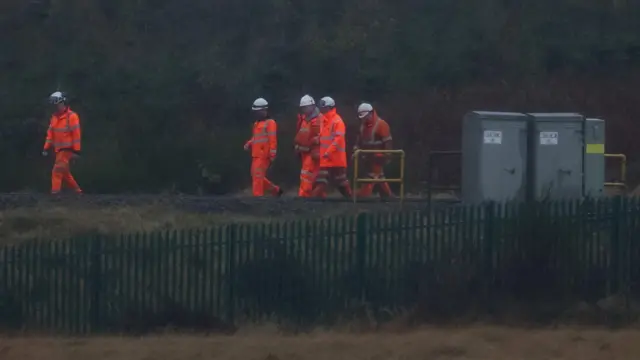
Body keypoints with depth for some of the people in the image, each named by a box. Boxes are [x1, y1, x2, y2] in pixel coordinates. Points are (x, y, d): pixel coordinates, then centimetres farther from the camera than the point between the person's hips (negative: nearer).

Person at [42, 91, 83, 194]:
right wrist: (46, 148, 7)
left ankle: (55, 193, -19)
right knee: (65, 173, 15)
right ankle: (77, 191, 26)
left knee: (57, 171, -17)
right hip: (58, 150, 8)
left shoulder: (71, 116, -13)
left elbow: (76, 134, -14)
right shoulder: (54, 117, 10)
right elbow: (50, 134, 13)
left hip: (67, 149, -8)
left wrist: (76, 151, -17)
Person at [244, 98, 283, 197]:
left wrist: (272, 155, -17)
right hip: (256, 155, 9)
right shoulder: (257, 123, 19)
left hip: (264, 155, -9)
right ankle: (275, 190, 24)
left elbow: (273, 140, -13)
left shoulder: (270, 123, -9)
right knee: (255, 176, 13)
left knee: (258, 177, -10)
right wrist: (249, 144, 8)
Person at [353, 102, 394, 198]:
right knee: (379, 178, 13)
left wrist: (386, 156, -15)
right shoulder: (363, 125, 10)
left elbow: (387, 142, -14)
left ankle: (361, 198, -15)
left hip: (378, 157, -8)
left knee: (372, 177, -10)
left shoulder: (381, 124, -14)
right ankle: (387, 196, 21)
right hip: (368, 157, 8)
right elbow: (360, 140, 19)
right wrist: (356, 150, 6)